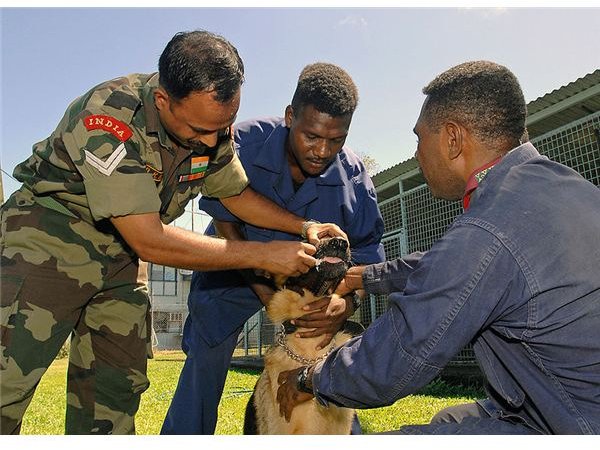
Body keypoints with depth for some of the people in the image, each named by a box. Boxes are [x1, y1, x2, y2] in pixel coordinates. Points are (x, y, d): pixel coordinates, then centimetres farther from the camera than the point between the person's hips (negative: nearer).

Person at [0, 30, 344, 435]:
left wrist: (304, 226, -10)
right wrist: (263, 254, -29)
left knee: (117, 386, 5)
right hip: (50, 231, -5)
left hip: (122, 249, 6)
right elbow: (150, 242, -32)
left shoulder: (213, 123, -11)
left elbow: (237, 192, 5)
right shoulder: (109, 118, -31)